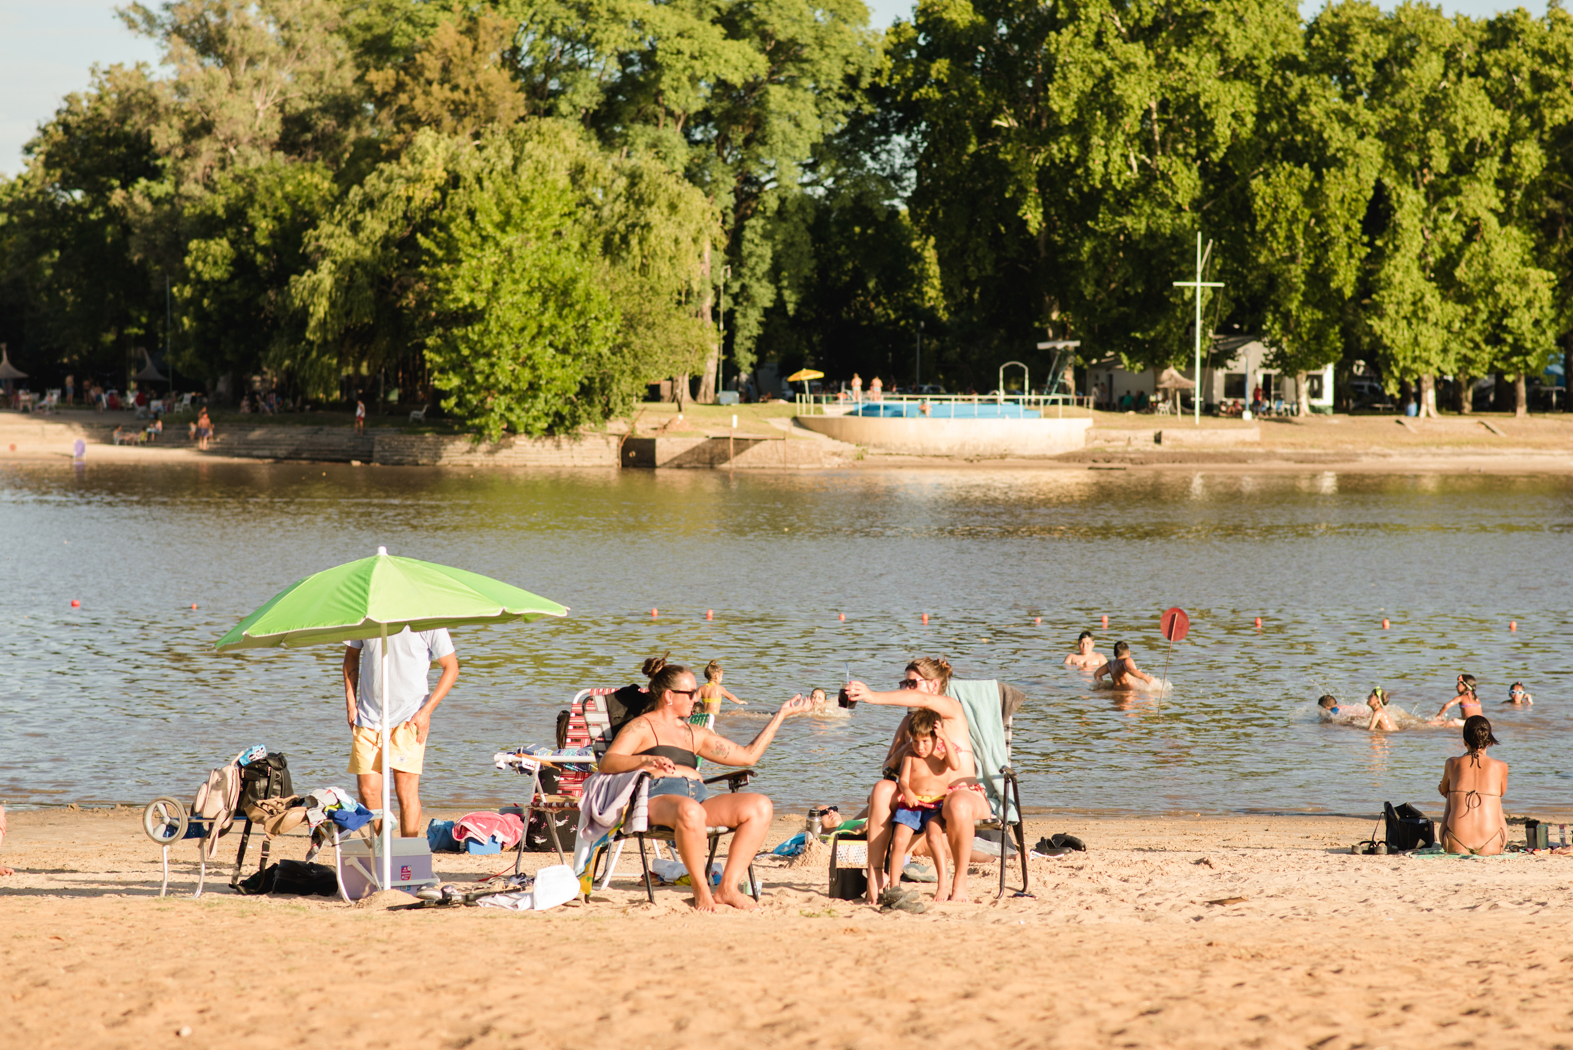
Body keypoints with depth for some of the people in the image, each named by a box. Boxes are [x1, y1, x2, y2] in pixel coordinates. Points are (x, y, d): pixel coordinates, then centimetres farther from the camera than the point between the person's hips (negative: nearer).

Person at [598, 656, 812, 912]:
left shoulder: (695, 734, 31)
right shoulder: (642, 727, 11)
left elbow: (748, 755, 31)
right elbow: (607, 762, -5)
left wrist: (781, 714, 33)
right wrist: (645, 760, -23)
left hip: (700, 799, 7)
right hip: (658, 798, -7)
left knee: (760, 806, -18)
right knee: (690, 811, -43)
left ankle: (728, 888, -22)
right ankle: (701, 891, -28)